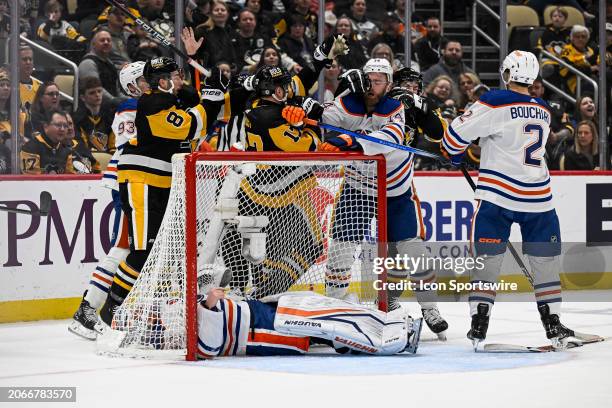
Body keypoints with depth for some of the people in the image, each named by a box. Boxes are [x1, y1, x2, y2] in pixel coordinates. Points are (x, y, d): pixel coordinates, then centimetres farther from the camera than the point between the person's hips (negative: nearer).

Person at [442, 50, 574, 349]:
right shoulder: (544, 112, 11)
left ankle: (479, 322, 0)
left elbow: (457, 133, -7)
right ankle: (552, 324, 13)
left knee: (487, 257, 4)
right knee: (545, 259, 11)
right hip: (538, 198, 3)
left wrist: (455, 154, 15)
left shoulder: (495, 103, -8)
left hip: (497, 195, -3)